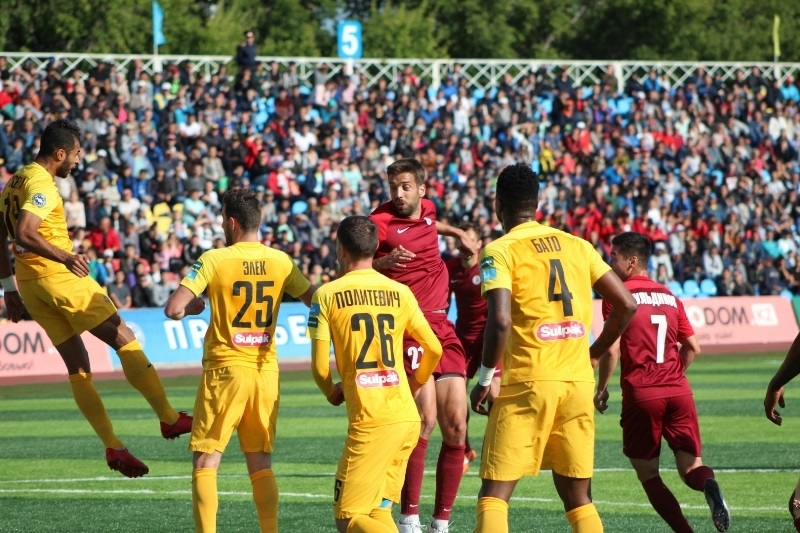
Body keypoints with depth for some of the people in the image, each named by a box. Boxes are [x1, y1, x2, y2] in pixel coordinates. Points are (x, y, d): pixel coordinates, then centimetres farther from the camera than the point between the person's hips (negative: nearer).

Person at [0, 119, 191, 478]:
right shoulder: (41, 185, -14)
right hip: (59, 279, -9)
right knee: (126, 341, -2)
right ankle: (168, 417, -1)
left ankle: (112, 446, 6)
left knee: (78, 367, 8)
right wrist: (65, 257, -39)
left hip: (30, 283, 9)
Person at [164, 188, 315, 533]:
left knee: (205, 462, 2)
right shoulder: (281, 262, 2)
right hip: (266, 371, 4)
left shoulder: (214, 259, -10)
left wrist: (195, 306, 6)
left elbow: (173, 309, -15)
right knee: (261, 463, 11)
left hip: (225, 369, -4)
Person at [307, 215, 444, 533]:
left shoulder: (327, 294, -1)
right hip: (408, 418, 5)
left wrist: (332, 393, 19)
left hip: (369, 421, -5)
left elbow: (319, 366, -3)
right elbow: (434, 349, 14)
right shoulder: (400, 292, 10)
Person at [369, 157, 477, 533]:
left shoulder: (427, 209, 11)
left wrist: (457, 233, 24)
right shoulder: (382, 221, -9)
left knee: (456, 427, 2)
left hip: (443, 329, 7)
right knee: (425, 419, -21)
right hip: (410, 329, -7)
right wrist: (382, 262, -33)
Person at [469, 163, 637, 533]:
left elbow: (500, 320, -18)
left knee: (494, 494, 0)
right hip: (579, 381, 5)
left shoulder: (500, 251, -4)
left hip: (528, 382, -5)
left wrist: (485, 379, -6)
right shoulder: (577, 245, 11)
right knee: (577, 498, 13)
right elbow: (626, 304, 9)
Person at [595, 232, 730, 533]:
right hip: (679, 391, 4)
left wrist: (601, 389, 3)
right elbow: (693, 347, 15)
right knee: (690, 466, 5)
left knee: (647, 472, 10)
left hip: (641, 395, -4)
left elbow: (612, 350, -9)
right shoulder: (669, 296, 14)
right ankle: (708, 485, -30)